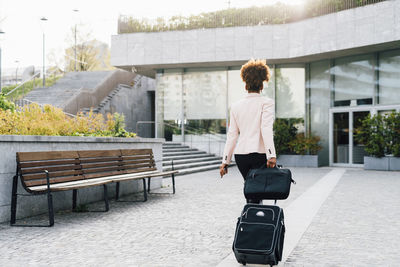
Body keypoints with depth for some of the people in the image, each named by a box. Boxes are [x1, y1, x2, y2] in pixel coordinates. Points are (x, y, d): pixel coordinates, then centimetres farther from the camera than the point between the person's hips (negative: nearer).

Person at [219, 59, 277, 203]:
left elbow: (232, 135, 9)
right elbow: (266, 129, -15)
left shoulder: (236, 106, 11)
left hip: (240, 155, 5)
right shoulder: (267, 102, -1)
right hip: (259, 154, -4)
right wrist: (271, 155, -21)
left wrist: (225, 161, 10)